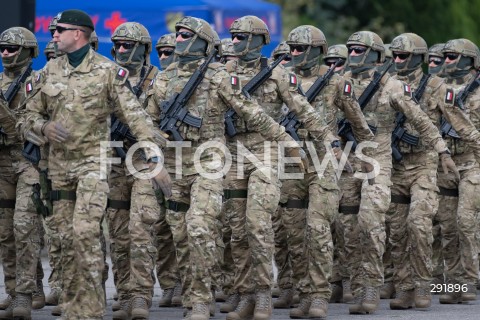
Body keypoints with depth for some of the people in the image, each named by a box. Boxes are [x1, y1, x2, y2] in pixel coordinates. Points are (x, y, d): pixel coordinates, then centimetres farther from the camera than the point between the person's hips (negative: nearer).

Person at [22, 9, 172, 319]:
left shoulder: (108, 71, -8)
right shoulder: (51, 70, 7)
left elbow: (135, 116, -12)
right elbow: (32, 113, 15)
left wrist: (155, 159, -20)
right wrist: (45, 127, -9)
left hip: (93, 159, -5)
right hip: (59, 163, 5)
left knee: (86, 230, -18)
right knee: (67, 236, 7)